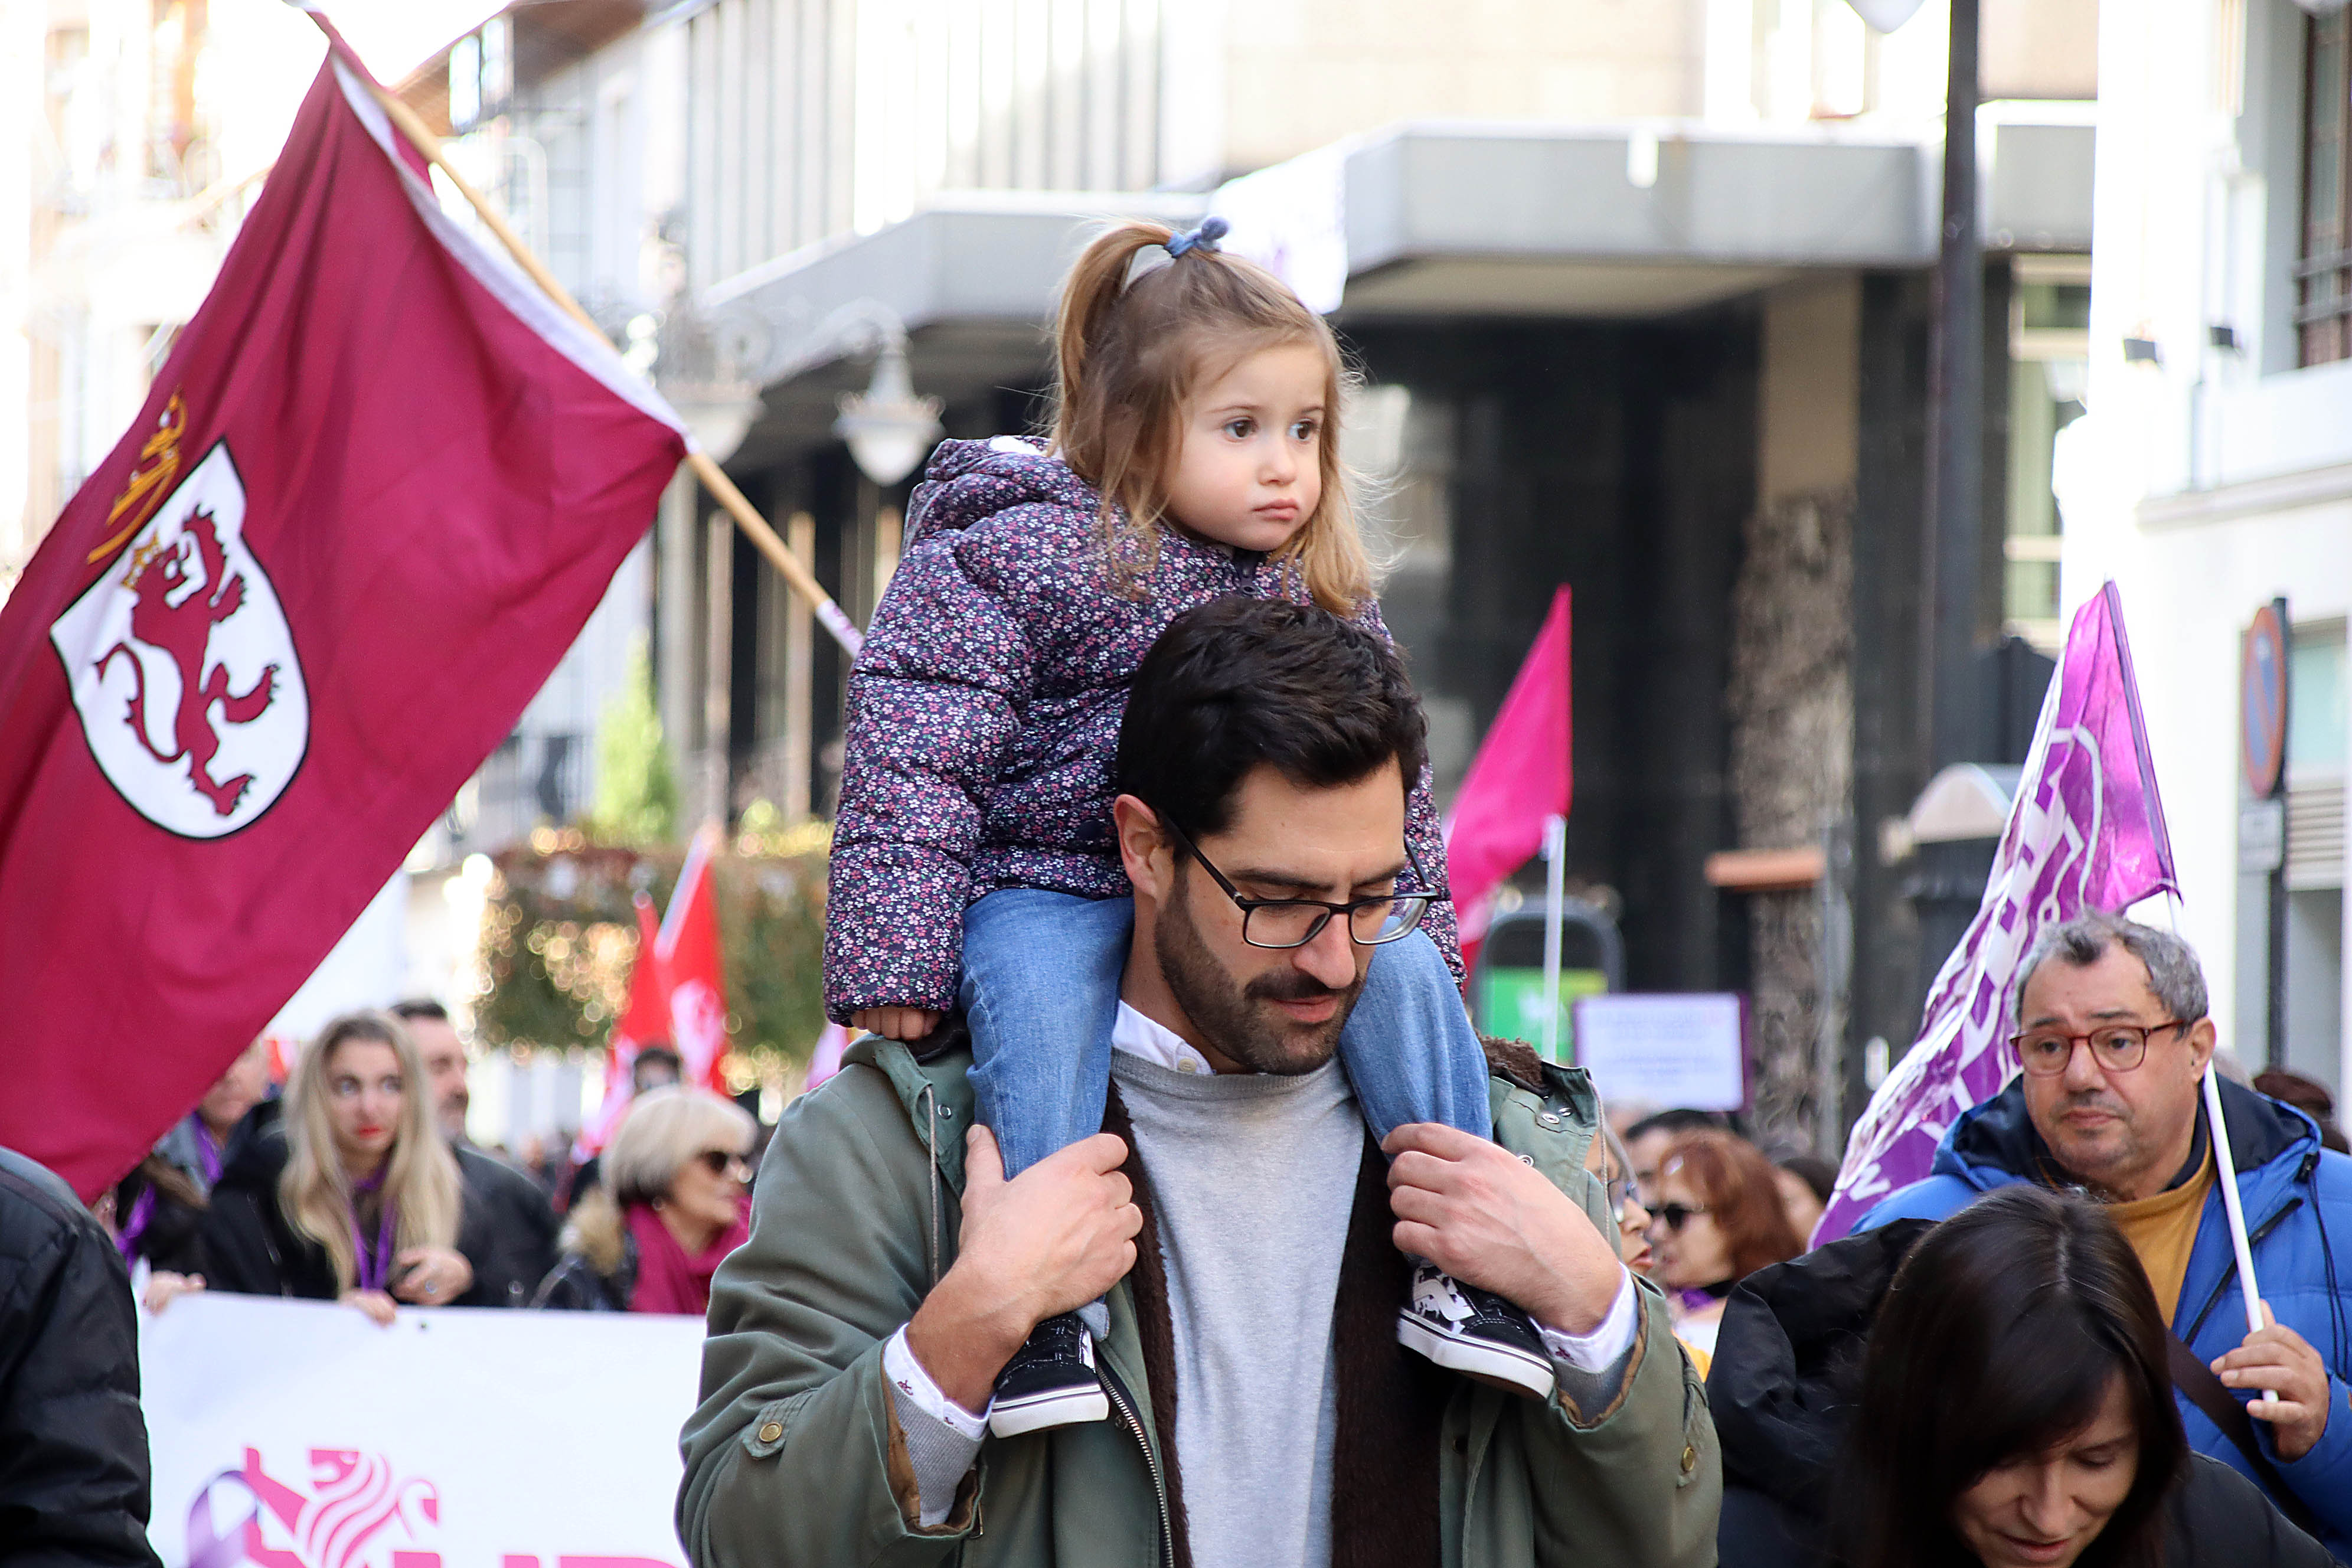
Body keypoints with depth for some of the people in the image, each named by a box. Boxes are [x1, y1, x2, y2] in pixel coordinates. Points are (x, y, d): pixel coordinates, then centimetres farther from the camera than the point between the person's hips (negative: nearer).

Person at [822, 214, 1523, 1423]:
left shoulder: (1324, 596, 11)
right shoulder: (1009, 556, -6)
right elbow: (914, 764, -10)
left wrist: (1416, 928, 13)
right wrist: (892, 959, -17)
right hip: (1045, 882, -4)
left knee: (1405, 971, -21)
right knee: (1039, 1005, -35)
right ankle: (1051, 1305, -40)